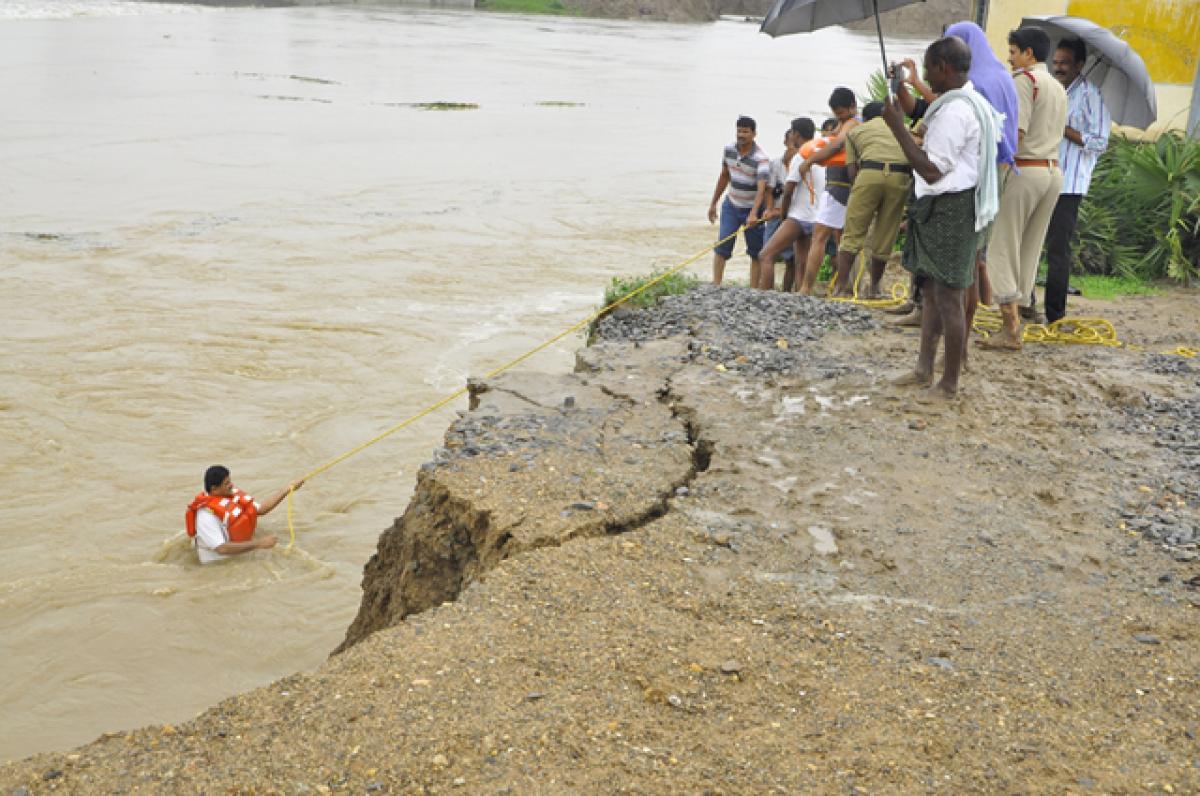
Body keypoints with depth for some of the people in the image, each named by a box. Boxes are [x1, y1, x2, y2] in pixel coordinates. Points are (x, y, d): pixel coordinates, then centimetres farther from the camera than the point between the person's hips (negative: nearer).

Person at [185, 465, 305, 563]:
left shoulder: (232, 496, -2)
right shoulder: (207, 515, -24)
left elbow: (261, 509, 4)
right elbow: (221, 548, -30)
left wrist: (289, 488, -1)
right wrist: (259, 544, -30)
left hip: (238, 557, 8)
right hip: (217, 564, -8)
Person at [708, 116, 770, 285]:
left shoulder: (761, 159, -22)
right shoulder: (729, 150, -3)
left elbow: (761, 188, -34)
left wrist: (753, 214, -48)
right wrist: (713, 203, 16)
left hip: (751, 209, -4)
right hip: (731, 206, 4)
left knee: (756, 252, 2)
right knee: (722, 245, -8)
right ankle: (716, 286, -10)